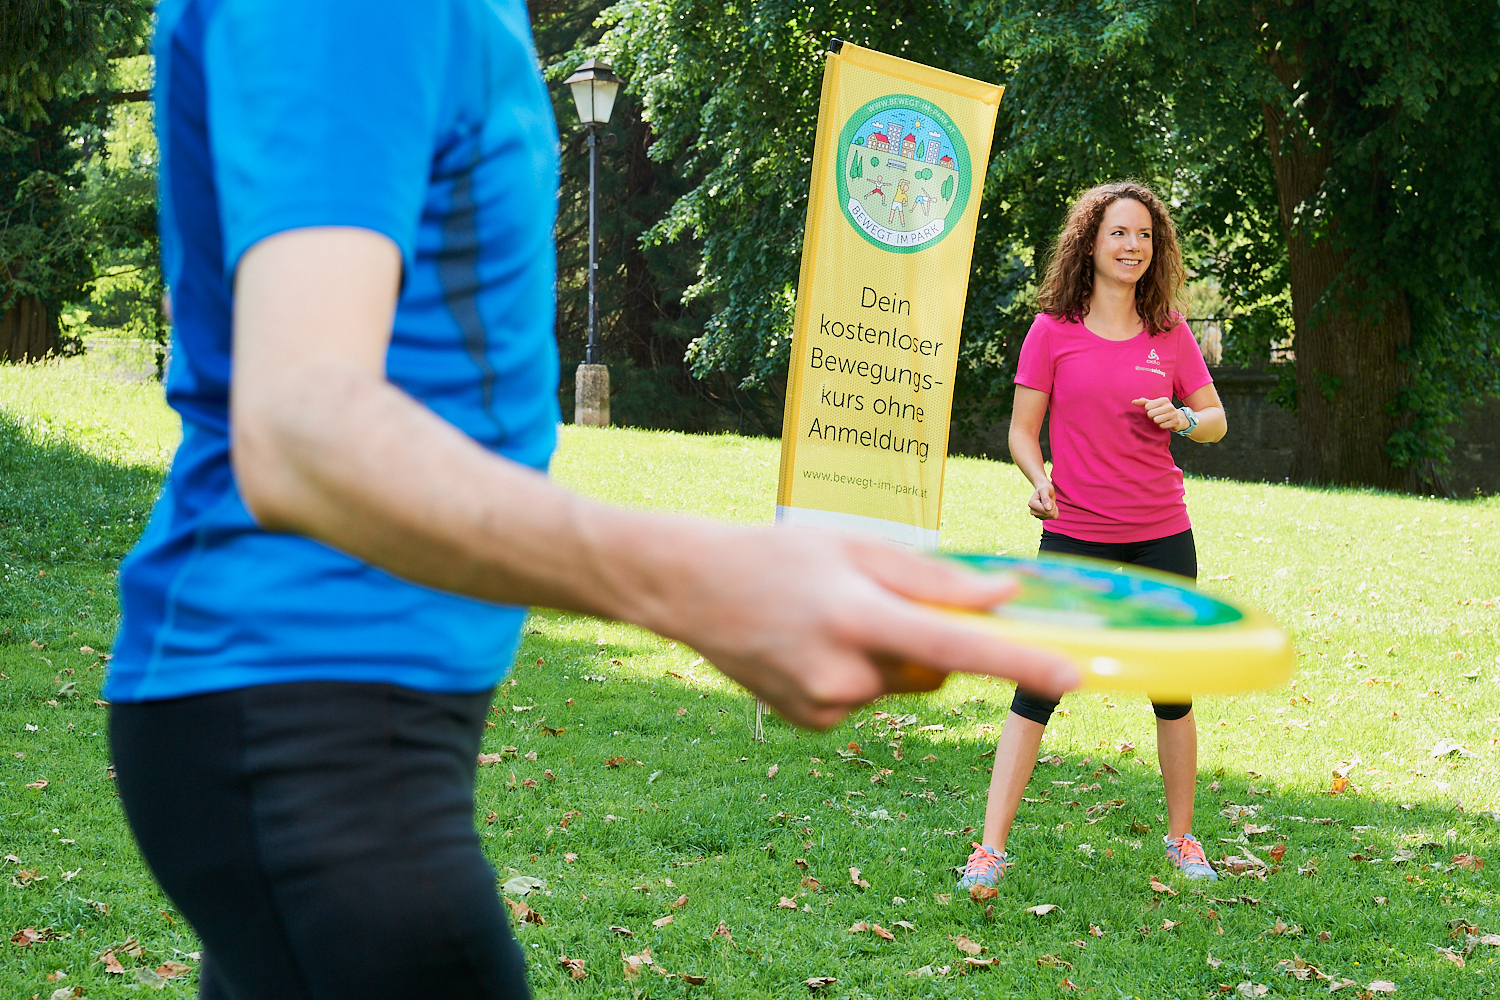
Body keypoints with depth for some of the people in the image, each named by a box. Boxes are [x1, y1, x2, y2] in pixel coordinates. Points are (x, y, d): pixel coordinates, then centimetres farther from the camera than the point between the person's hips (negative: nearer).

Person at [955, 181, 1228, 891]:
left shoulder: (1169, 334, 4)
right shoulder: (1054, 331, -1)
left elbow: (1216, 420, 12)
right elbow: (1022, 428, 1)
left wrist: (1183, 419, -10)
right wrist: (1038, 481, -18)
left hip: (1161, 537, 2)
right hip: (1074, 537, -2)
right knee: (1036, 690, -5)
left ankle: (1181, 838, 25)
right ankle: (992, 846, -1)